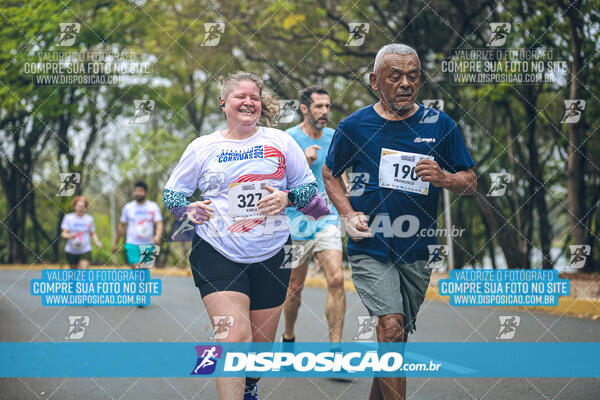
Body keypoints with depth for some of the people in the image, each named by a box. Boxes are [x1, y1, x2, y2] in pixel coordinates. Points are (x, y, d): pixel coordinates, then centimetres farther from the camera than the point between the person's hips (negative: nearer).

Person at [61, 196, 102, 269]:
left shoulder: (89, 219, 5)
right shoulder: (68, 218, 0)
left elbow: (93, 234, 15)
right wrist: (70, 236, -28)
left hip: (85, 250, 0)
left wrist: (97, 242, -4)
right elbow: (64, 234, -6)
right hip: (71, 251, 0)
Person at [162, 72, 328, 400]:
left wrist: (287, 198, -11)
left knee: (261, 344, 12)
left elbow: (309, 186, 10)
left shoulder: (280, 141, 5)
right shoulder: (202, 147, 4)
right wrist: (189, 209, -10)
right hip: (217, 254, -2)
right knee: (235, 338, -19)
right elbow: (171, 193, 10)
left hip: (271, 255, 2)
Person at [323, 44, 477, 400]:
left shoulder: (441, 126, 0)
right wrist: (349, 215, -3)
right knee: (391, 327, -19)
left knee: (398, 334, 14)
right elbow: (331, 175, 13)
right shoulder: (354, 127, -3)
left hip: (418, 250, 3)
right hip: (370, 247, -2)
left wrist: (443, 178, -18)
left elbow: (471, 183, 4)